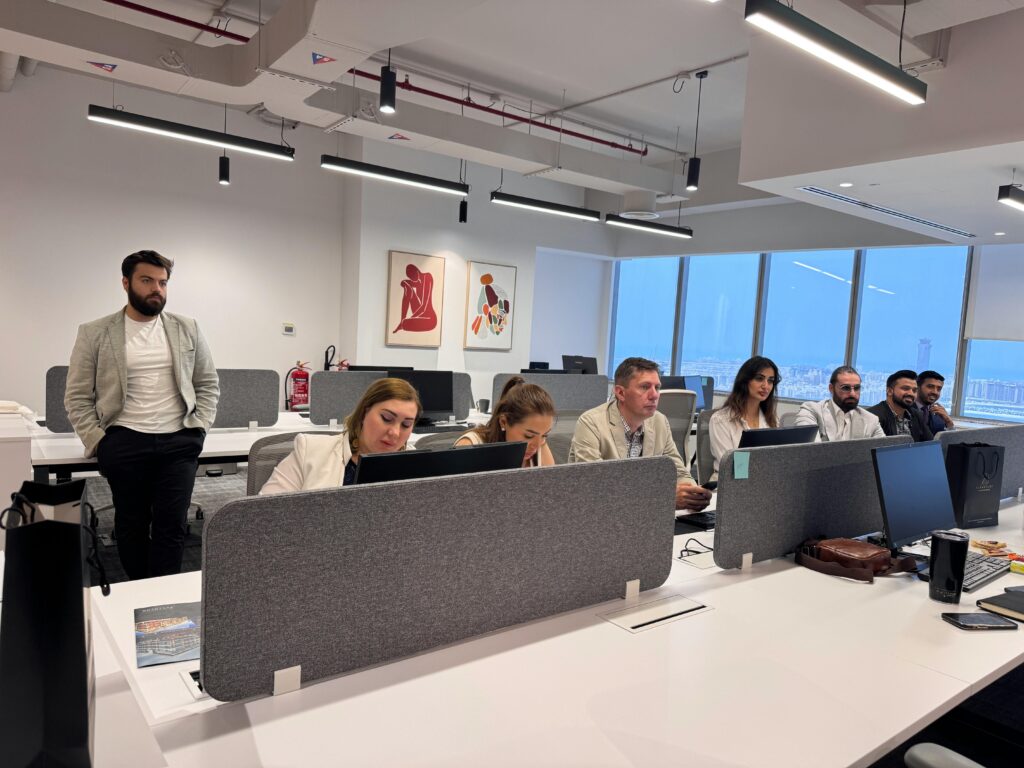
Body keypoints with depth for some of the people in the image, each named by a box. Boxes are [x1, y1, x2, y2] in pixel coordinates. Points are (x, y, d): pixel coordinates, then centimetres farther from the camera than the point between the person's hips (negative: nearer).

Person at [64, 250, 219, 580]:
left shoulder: (187, 329, 7)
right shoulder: (94, 333, 2)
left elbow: (208, 385, 11)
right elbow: (77, 397, 3)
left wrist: (198, 429, 0)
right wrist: (98, 442, -5)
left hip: (178, 443, 1)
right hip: (124, 444, 0)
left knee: (171, 526, -2)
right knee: (131, 526, 10)